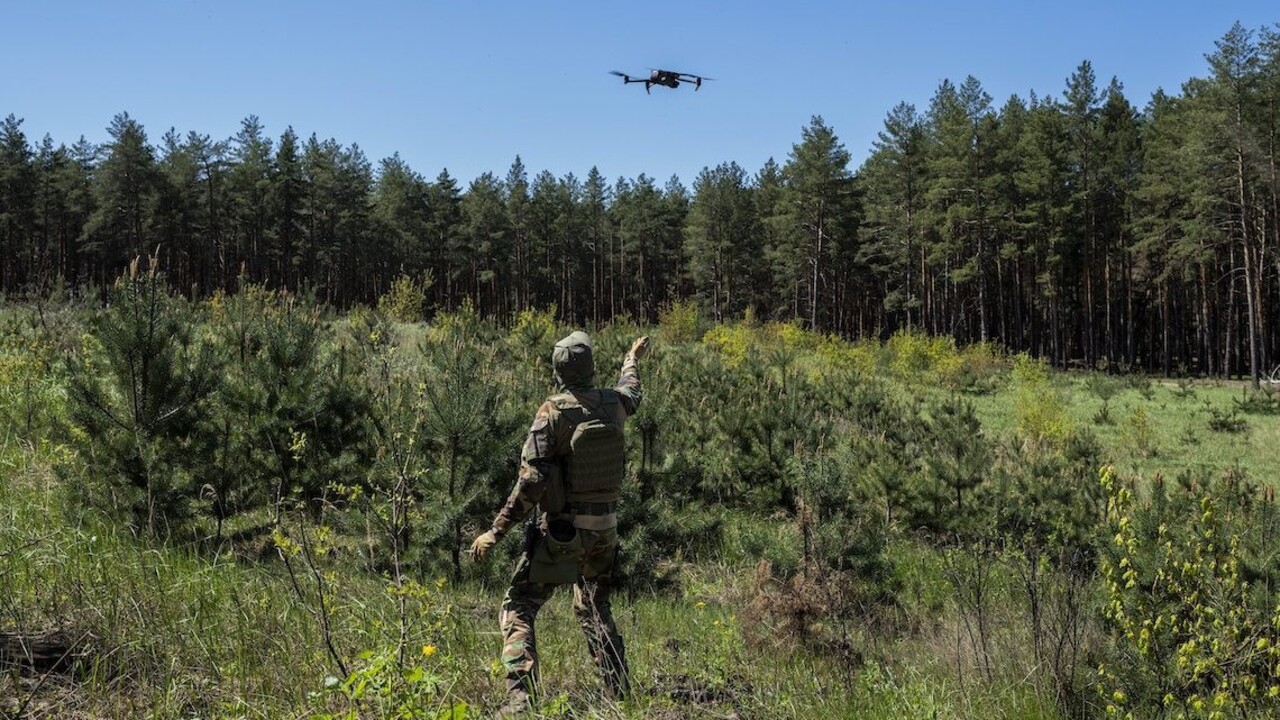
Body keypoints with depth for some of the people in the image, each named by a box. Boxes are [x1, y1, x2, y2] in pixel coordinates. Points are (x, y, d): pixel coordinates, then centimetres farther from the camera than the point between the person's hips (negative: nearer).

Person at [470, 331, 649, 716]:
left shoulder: (554, 412, -15)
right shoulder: (613, 403, 0)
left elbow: (530, 480, -20)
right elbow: (631, 391, 27)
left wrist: (496, 531, -15)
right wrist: (633, 358, 48)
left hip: (561, 529, -5)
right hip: (605, 527, 5)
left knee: (518, 608, 1)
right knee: (595, 611, 22)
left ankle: (520, 696, -12)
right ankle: (620, 695, 23)